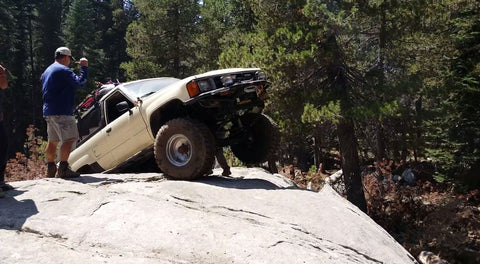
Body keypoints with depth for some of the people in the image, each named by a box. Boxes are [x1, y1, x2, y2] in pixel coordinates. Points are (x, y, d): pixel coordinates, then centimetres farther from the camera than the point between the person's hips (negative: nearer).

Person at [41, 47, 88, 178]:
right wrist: (84, 67, -7)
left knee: (53, 141, 14)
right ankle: (63, 169, -15)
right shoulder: (63, 70, -10)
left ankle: (50, 168, 19)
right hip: (61, 112, -10)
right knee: (69, 139, -11)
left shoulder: (47, 71, 21)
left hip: (48, 111, 10)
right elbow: (80, 82, -16)